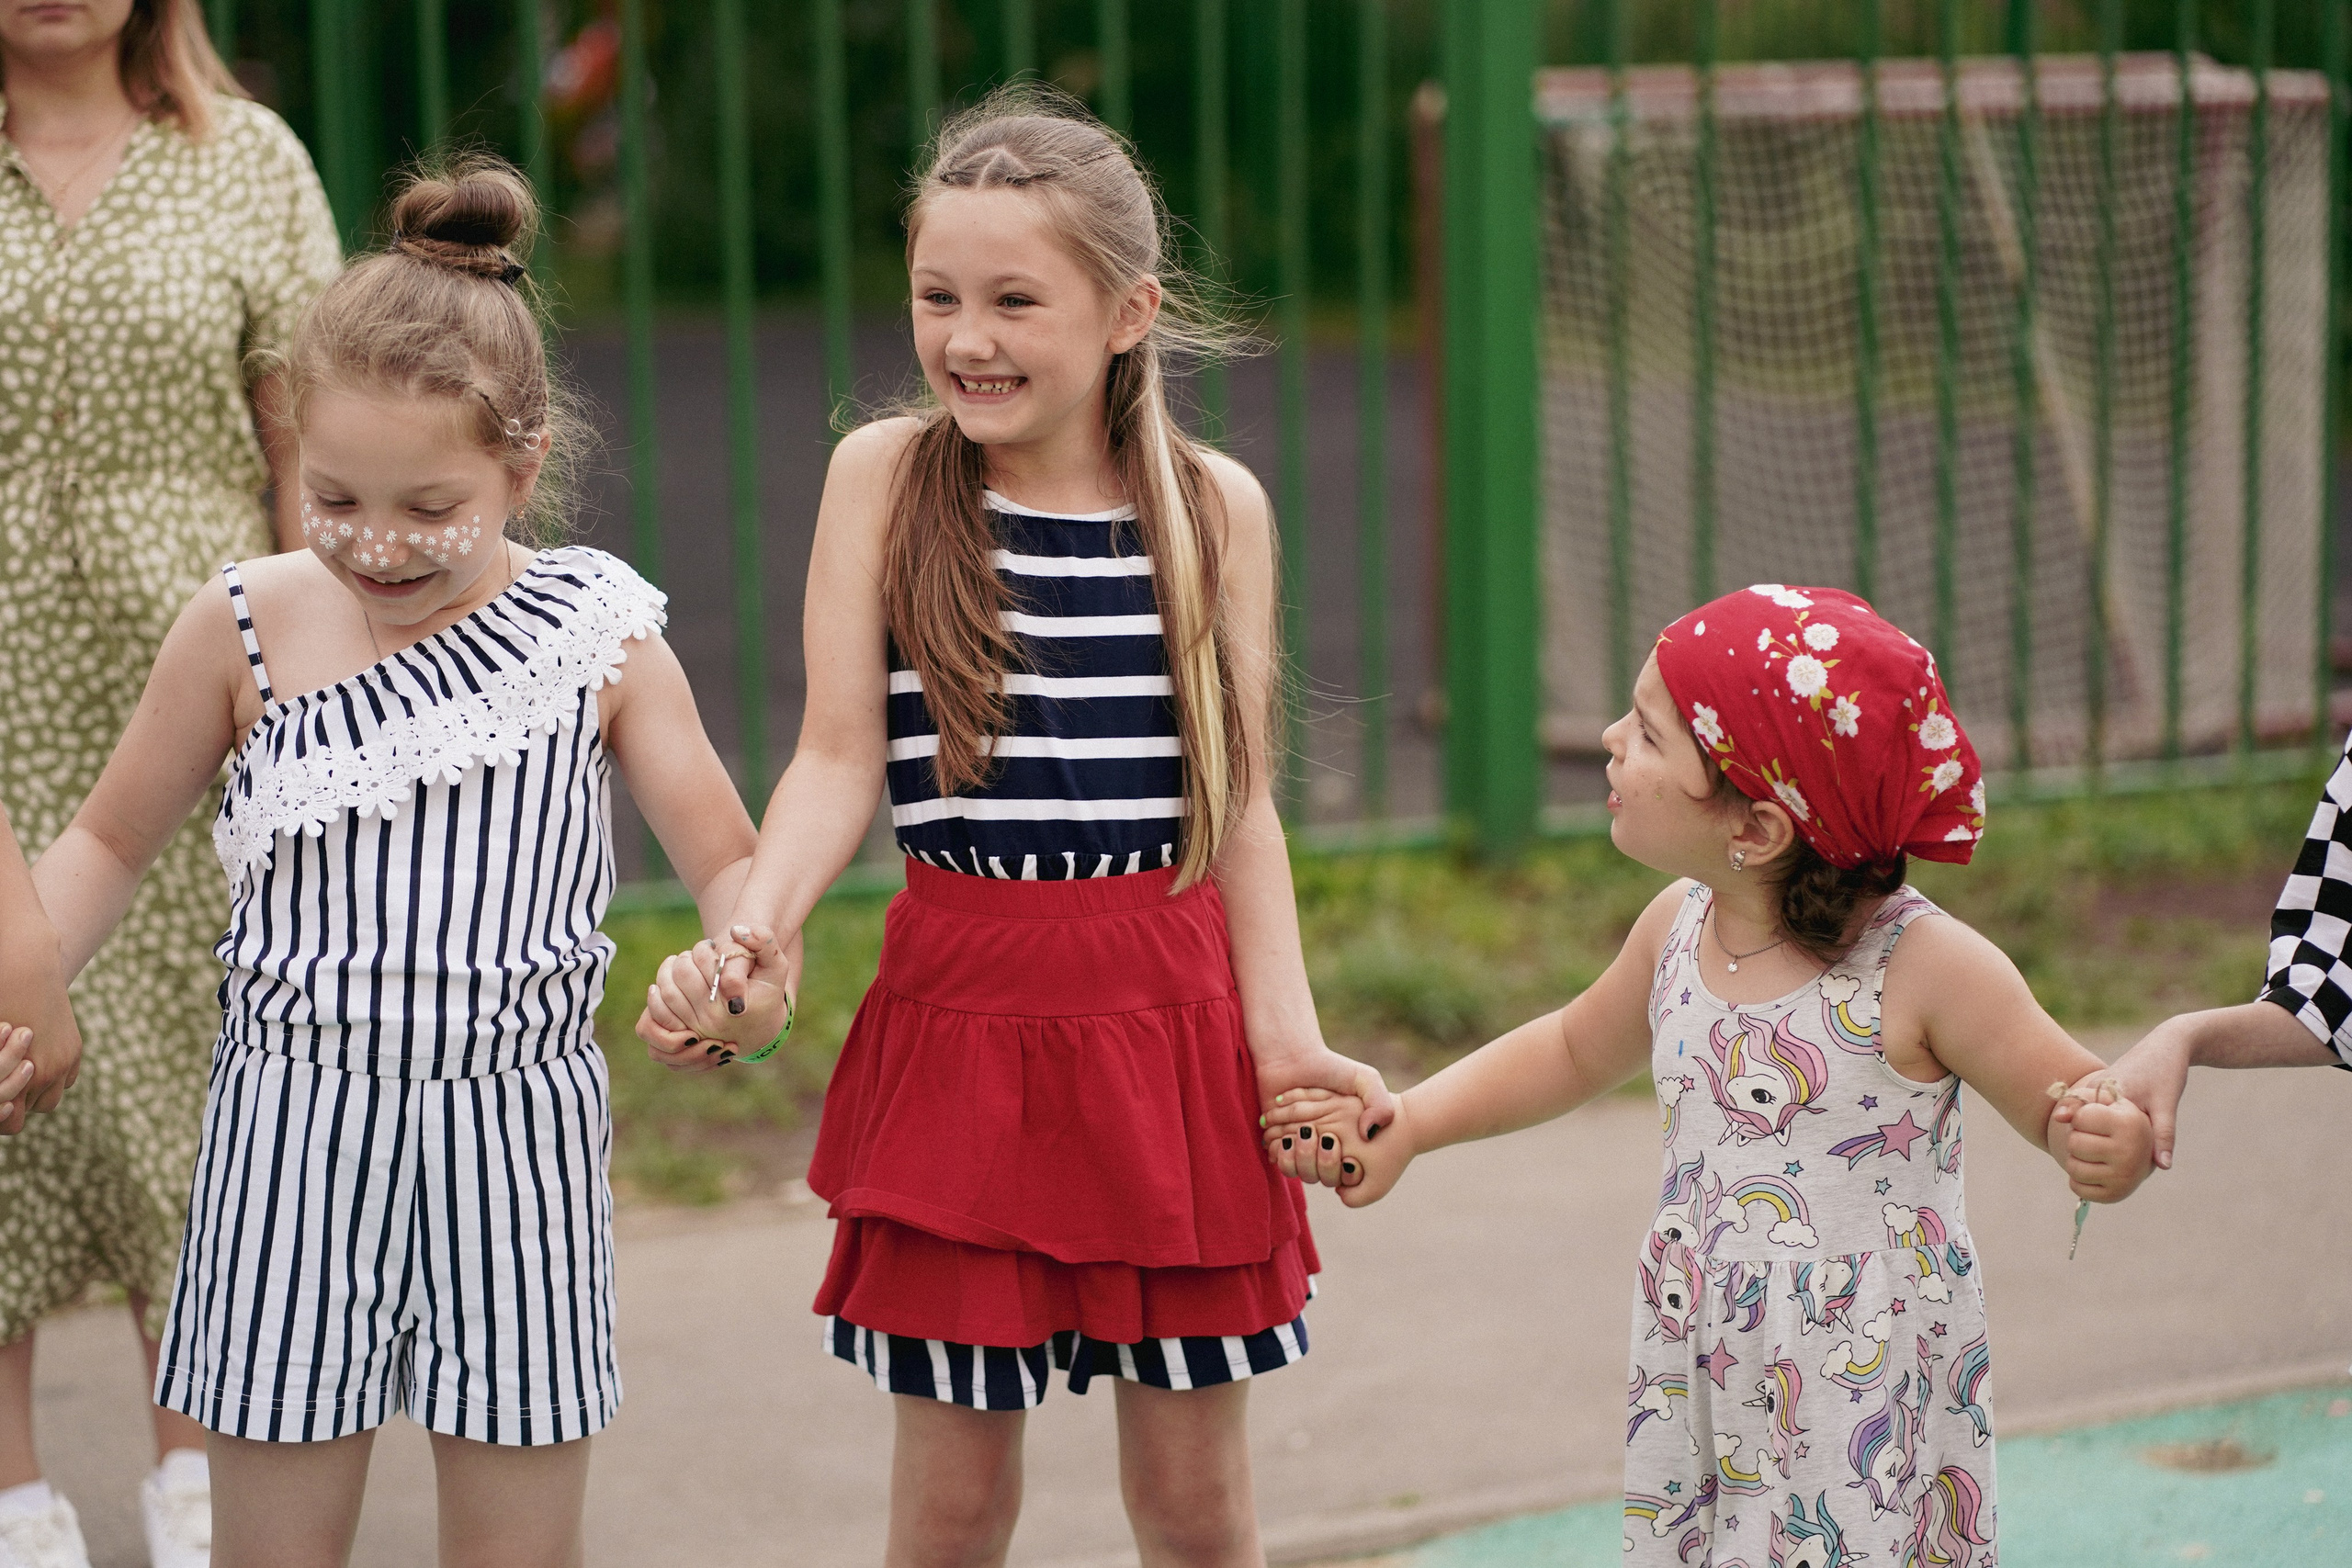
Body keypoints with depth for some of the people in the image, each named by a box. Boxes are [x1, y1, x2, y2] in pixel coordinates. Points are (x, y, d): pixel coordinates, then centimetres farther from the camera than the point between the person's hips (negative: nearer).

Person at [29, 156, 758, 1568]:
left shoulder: (599, 637, -3)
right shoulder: (244, 631, -2)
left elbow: (733, 864, 1)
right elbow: (112, 841, 11)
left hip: (514, 1139, 0)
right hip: (295, 1142, 0)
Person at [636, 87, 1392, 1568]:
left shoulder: (1216, 504, 1)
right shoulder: (885, 473, -2)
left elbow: (1238, 797, 5)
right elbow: (839, 759, -5)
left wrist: (1286, 1037, -3)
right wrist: (757, 933, -23)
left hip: (1171, 1023, 1)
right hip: (958, 1018, -1)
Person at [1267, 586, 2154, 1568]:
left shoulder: (1924, 967, -16)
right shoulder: (1676, 932, 3)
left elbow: (2073, 1100, -10)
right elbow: (1576, 1051, 22)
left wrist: (2104, 1143, -33)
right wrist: (1404, 1126, 16)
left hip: (1869, 1411, -5)